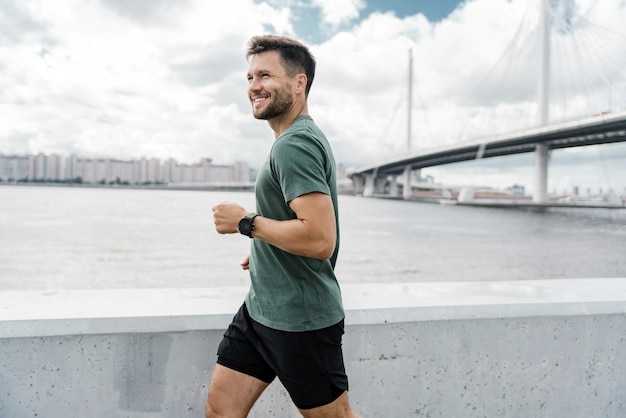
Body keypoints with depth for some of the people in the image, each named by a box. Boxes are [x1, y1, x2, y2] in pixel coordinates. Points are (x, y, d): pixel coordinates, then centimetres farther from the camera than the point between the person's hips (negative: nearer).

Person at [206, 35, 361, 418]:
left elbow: (320, 238, -30)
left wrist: (246, 222, -19)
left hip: (299, 319, -10)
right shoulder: (304, 137, 13)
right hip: (261, 307, 10)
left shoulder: (295, 145, -19)